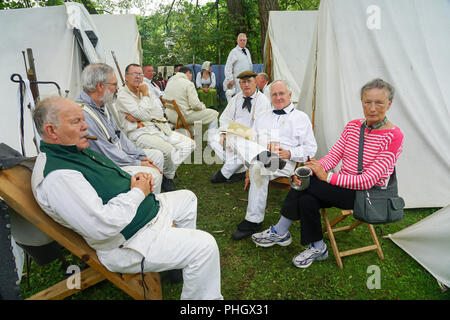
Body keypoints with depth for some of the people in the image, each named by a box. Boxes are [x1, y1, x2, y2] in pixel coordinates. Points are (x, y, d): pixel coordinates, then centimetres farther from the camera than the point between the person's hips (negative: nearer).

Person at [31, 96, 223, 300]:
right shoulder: (55, 176, -26)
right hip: (130, 242, -11)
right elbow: (102, 226, -33)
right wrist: (137, 193, -19)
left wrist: (134, 178, 0)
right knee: (205, 246, -18)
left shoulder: (78, 150, 7)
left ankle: (179, 260, 39)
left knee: (187, 198, 26)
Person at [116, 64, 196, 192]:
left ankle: (167, 173, 2)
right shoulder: (122, 95, -4)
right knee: (169, 150, -31)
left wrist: (138, 117, -9)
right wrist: (145, 95, -3)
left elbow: (160, 113, 5)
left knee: (189, 143, -7)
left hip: (159, 128, 7)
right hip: (140, 134, -7)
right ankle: (168, 175, 1)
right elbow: (144, 115, -16)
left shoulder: (147, 91, 18)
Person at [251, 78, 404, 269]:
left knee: (308, 184, -23)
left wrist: (326, 176, -23)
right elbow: (333, 156, 1)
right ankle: (317, 248, -3)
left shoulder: (393, 137, -14)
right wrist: (311, 170, -20)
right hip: (344, 188, 6)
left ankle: (280, 232, -4)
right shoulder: (352, 126, 6)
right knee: (306, 199, -23)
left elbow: (368, 180, -20)